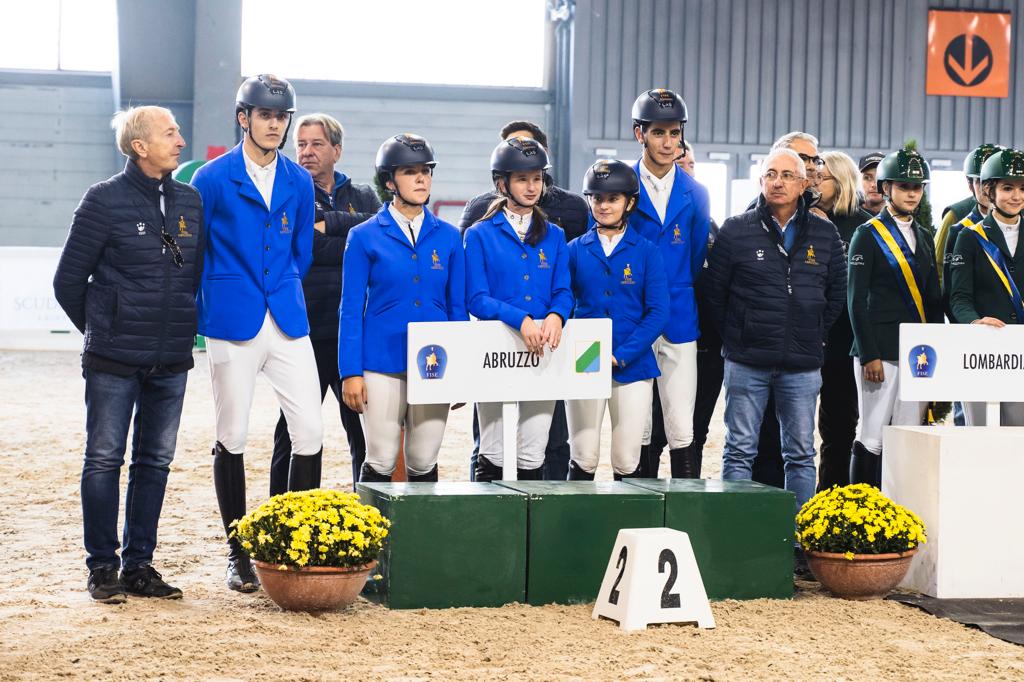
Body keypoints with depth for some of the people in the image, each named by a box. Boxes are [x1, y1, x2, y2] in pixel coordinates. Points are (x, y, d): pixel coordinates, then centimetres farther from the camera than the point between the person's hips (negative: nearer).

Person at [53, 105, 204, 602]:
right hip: (114, 361, -4)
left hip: (172, 361, 5)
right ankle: (102, 568, 9)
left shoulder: (191, 202, 8)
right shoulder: (105, 201, -6)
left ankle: (139, 565, 17)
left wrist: (183, 329, 15)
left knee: (155, 462, 8)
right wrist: (101, 330, 9)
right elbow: (68, 280, 0)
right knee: (104, 460, 1)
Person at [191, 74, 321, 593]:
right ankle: (237, 554, 13)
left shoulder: (299, 181, 9)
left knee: (310, 433, -4)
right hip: (232, 326, -3)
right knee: (232, 438, 3)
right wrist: (202, 318, 5)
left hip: (288, 322, 3)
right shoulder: (213, 179, -2)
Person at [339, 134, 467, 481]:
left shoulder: (448, 237, 8)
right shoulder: (365, 237, 1)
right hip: (382, 365, -2)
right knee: (380, 464, 0)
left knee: (424, 465, 6)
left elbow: (458, 308, 11)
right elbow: (351, 310, 1)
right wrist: (351, 373, -6)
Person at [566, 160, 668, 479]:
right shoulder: (576, 250, 7)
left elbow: (658, 312, -2)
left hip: (633, 367, -1)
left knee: (627, 463, 0)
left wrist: (622, 356, -12)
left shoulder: (646, 252, 3)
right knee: (583, 459, 0)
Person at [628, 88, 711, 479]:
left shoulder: (695, 195, 8)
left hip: (679, 325, 2)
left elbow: (697, 261, 14)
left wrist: (683, 308, 10)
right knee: (638, 433, 4)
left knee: (682, 432, -4)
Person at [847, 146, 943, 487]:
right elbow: (857, 300, -6)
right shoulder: (868, 234, -1)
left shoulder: (925, 238, 17)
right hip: (880, 352, -5)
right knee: (872, 437, -5)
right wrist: (869, 355, -13)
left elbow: (934, 300, 18)